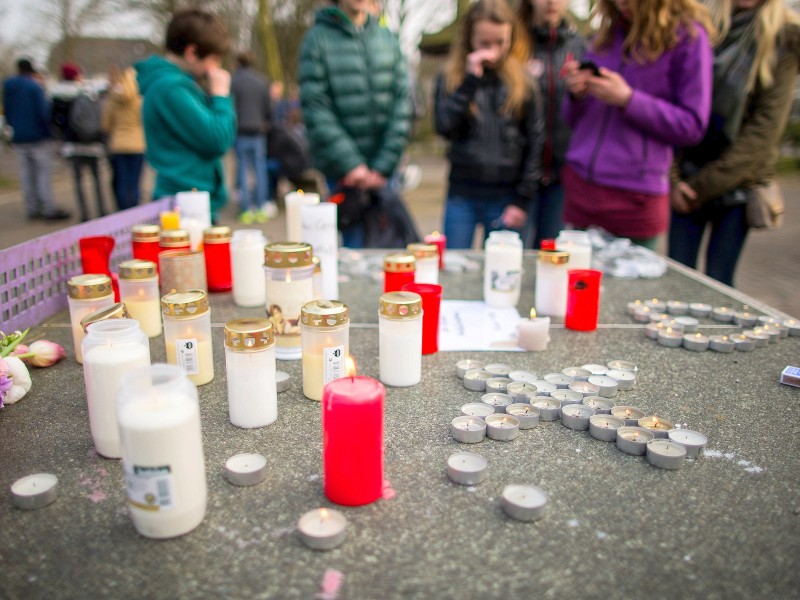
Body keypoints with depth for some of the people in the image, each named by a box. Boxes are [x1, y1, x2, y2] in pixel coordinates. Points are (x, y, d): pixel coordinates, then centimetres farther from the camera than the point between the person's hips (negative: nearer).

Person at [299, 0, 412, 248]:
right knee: (355, 243, -4)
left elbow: (403, 102, 2)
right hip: (342, 171, -3)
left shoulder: (388, 39, 9)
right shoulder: (317, 38, -1)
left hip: (384, 170, 4)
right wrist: (349, 163, -14)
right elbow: (315, 109, -8)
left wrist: (384, 165, -7)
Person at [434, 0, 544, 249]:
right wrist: (471, 80, -14)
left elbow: (535, 143, 3)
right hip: (462, 196, 0)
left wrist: (522, 200, -1)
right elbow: (445, 127, -11)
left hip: (505, 198, 0)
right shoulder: (450, 78, 4)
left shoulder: (522, 82, 4)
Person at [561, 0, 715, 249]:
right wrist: (576, 94, -3)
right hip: (579, 188, 5)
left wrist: (628, 99, -14)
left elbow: (692, 127, -5)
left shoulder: (687, 35, 0)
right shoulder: (607, 33, 15)